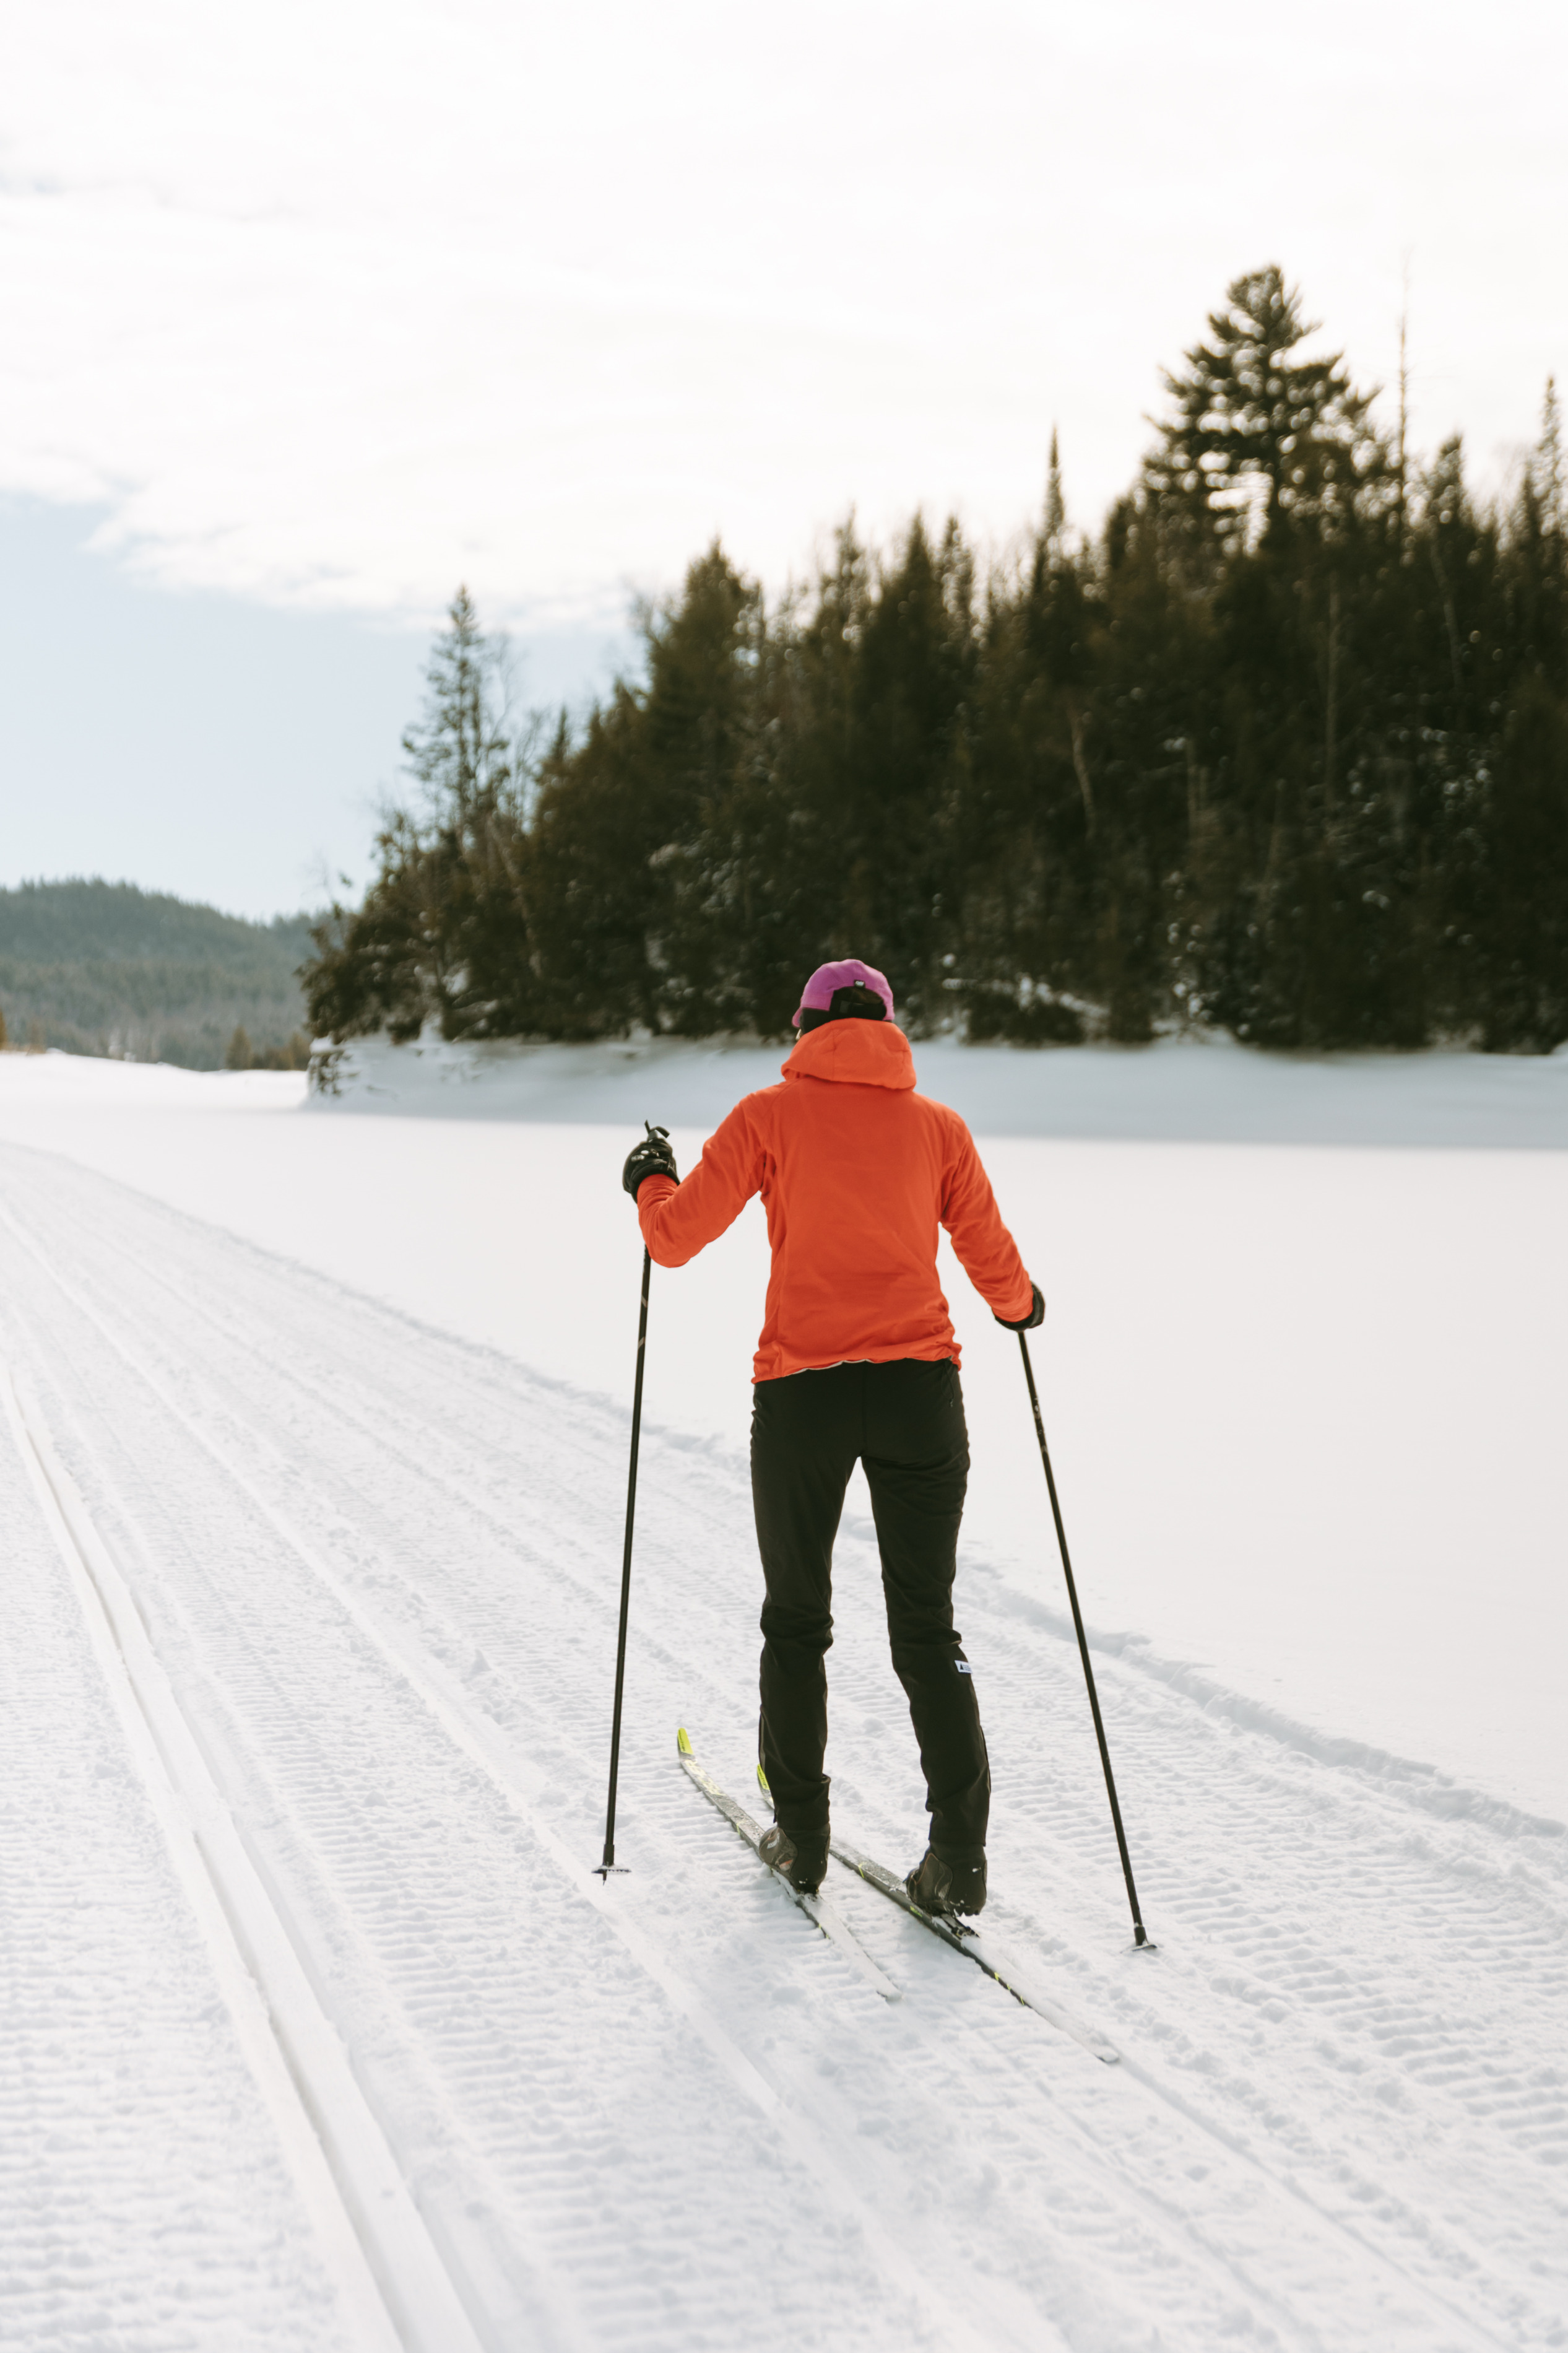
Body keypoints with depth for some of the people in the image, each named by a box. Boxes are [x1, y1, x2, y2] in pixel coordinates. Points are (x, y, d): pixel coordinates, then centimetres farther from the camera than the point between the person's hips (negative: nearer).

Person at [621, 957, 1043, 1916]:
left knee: (797, 1621, 17)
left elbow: (675, 1237, 1)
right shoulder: (939, 1126, 7)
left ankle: (802, 1836, 21)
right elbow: (996, 1268, 10)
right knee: (927, 1629, 9)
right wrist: (1021, 1305, 33)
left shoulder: (771, 1116, 1)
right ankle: (959, 1854, 1)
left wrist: (651, 1181, 22)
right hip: (921, 1391, 1)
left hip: (801, 1395, -1)